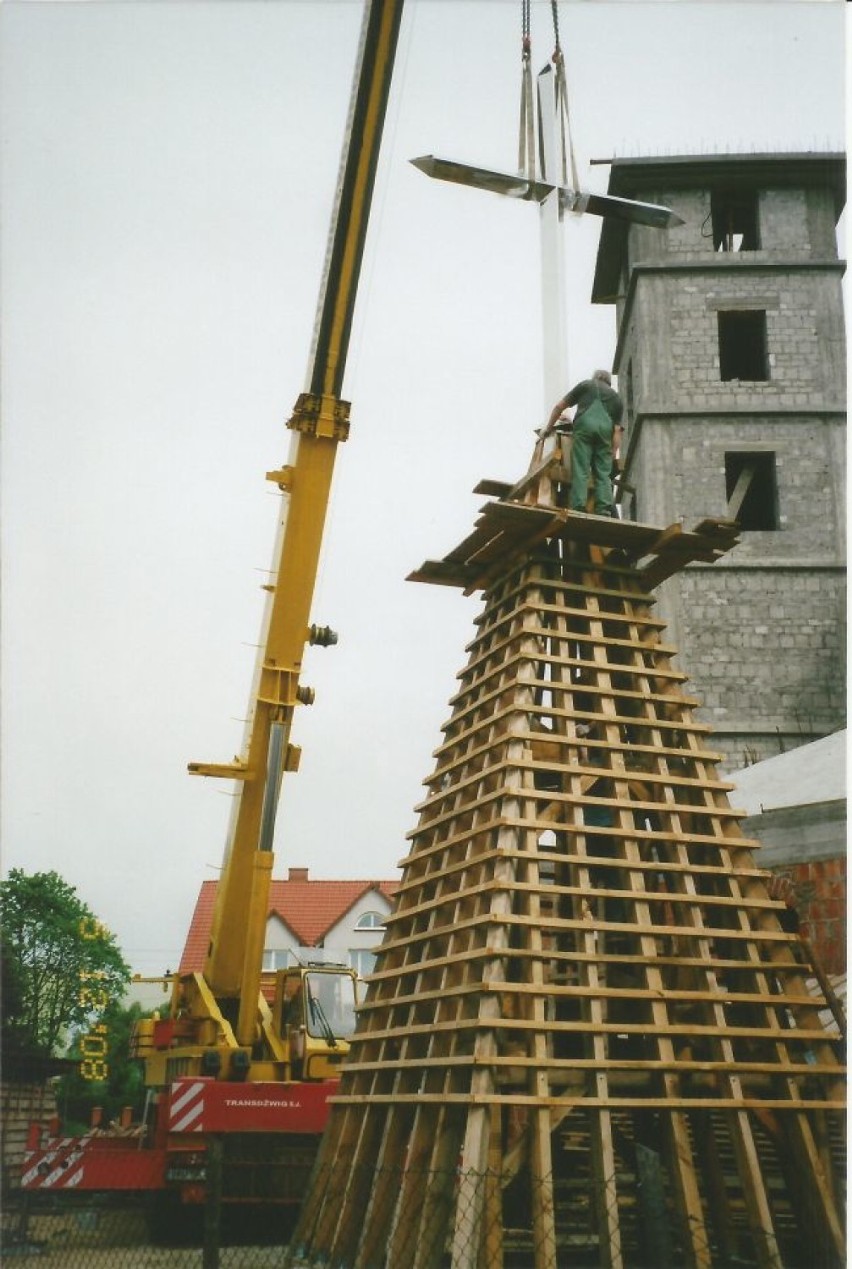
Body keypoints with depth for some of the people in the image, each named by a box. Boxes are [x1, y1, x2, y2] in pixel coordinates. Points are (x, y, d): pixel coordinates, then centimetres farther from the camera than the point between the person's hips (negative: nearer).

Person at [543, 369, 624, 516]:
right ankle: (604, 510, -10)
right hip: (605, 429, 2)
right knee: (603, 473, 3)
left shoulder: (586, 384, 27)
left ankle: (578, 508, -18)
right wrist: (613, 455, 15)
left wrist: (549, 428, 38)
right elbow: (617, 429, 17)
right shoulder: (617, 398, 30)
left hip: (584, 426, -2)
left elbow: (559, 406, 26)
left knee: (580, 471, -8)